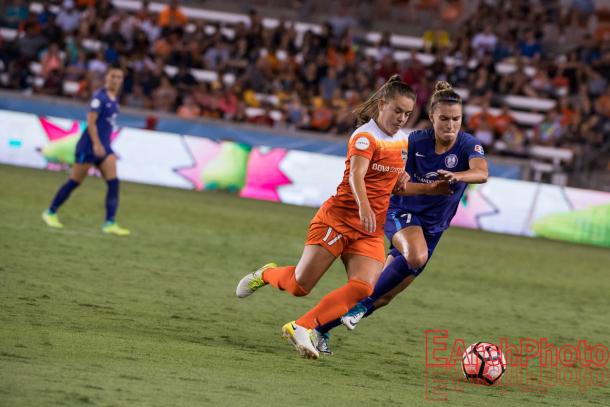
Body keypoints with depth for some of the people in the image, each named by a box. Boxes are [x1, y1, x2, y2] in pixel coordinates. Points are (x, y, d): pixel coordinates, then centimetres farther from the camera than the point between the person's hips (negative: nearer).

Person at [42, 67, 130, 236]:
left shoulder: (114, 99, 12)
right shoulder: (99, 97, -13)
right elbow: (91, 121, -19)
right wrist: (96, 144, -25)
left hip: (104, 147, 8)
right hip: (89, 146, -8)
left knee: (113, 182, -6)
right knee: (75, 182, 1)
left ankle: (110, 223, -8)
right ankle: (51, 212, 16)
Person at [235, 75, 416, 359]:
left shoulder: (403, 140, 12)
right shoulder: (365, 136, -12)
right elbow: (356, 176, -29)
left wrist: (402, 180, 4)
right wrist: (363, 207, -48)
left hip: (371, 231, 6)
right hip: (338, 218, -6)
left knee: (362, 288, -19)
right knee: (300, 286, -6)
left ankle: (301, 328, -16)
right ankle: (267, 274, 28)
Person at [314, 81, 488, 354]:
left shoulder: (468, 145, -14)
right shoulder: (415, 142, -14)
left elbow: (481, 173, -35)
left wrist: (456, 176, -56)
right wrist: (429, 189, -33)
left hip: (432, 227, 2)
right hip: (402, 212, -2)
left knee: (383, 296, 0)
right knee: (417, 256, -37)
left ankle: (321, 328, 16)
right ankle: (361, 304, -19)